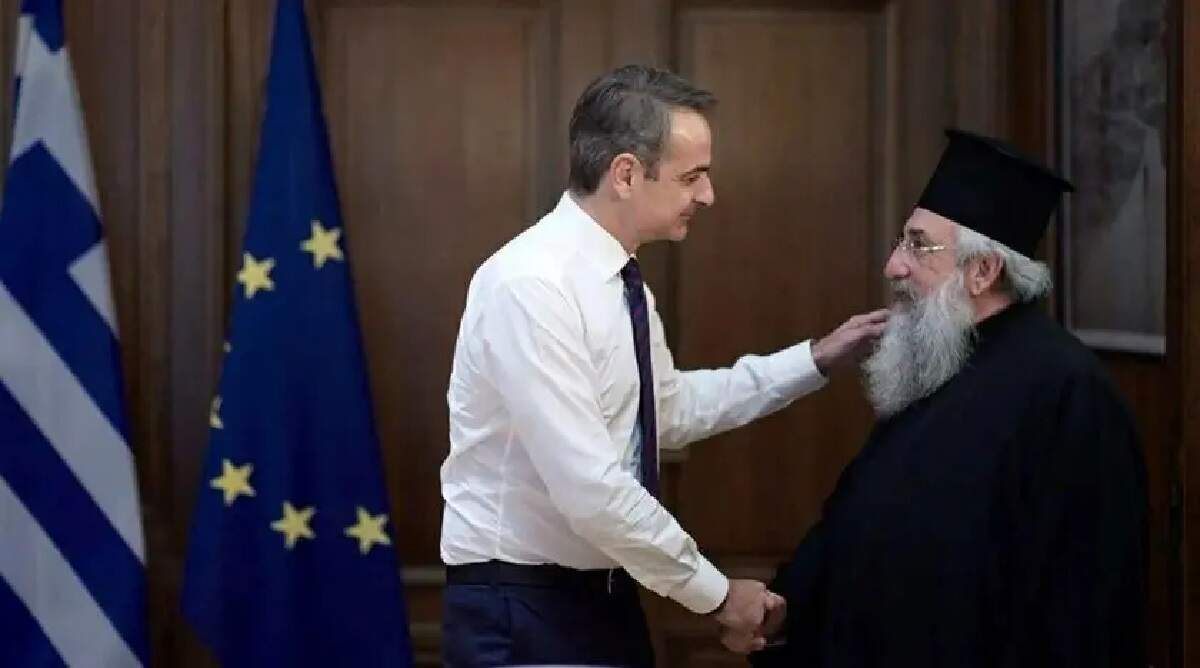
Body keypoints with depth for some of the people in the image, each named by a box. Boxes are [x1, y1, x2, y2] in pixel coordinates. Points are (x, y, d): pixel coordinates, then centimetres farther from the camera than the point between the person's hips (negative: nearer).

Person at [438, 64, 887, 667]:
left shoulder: (619, 282, 5)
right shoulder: (530, 286, -23)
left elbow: (668, 408, 20)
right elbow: (588, 489, -26)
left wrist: (816, 359, 14)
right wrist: (714, 593, -16)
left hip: (604, 595, 9)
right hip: (521, 611, -9)